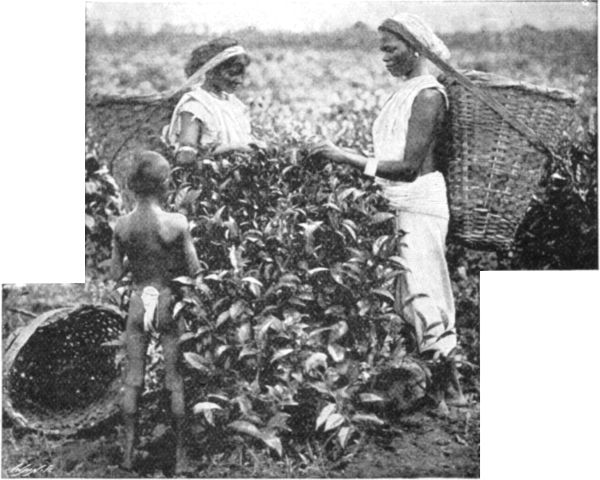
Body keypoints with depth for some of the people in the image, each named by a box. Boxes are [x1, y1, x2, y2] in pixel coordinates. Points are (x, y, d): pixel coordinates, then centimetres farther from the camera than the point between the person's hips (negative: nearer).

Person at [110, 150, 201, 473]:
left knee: (133, 380, 12)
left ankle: (129, 452, 18)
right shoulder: (176, 223, -16)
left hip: (137, 303, 2)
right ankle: (180, 456, 16)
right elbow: (194, 270, -10)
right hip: (169, 303, -2)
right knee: (175, 381, 9)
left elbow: (115, 274, 0)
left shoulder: (122, 226, -7)